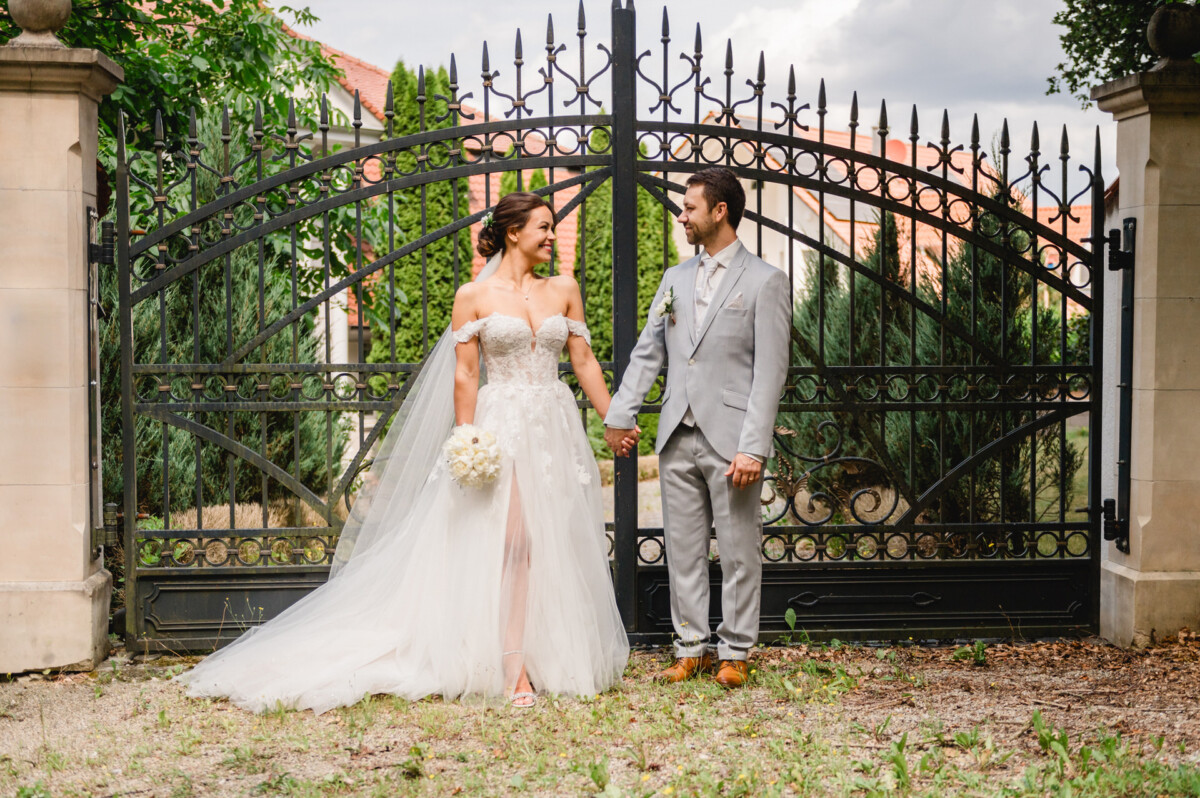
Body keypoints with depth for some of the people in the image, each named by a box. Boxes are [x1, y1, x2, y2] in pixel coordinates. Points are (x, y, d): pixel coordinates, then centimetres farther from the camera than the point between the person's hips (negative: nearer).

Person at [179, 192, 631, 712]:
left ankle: (558, 660, 14)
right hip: (501, 425, -4)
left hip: (557, 429, 4)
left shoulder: (564, 290, 11)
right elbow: (464, 377, -3)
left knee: (556, 546, 4)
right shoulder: (474, 297, 0)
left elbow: (585, 362, 12)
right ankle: (515, 669, -15)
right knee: (514, 540, -14)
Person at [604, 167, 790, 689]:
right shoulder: (675, 279, 15)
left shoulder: (764, 281, -2)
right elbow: (647, 353, 16)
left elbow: (770, 372, -8)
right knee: (683, 548, 9)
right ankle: (691, 649, 17)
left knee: (738, 551, 1)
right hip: (678, 437, 5)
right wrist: (619, 415, 6)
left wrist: (753, 448, -15)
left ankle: (735, 653, 11)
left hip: (730, 438, -5)